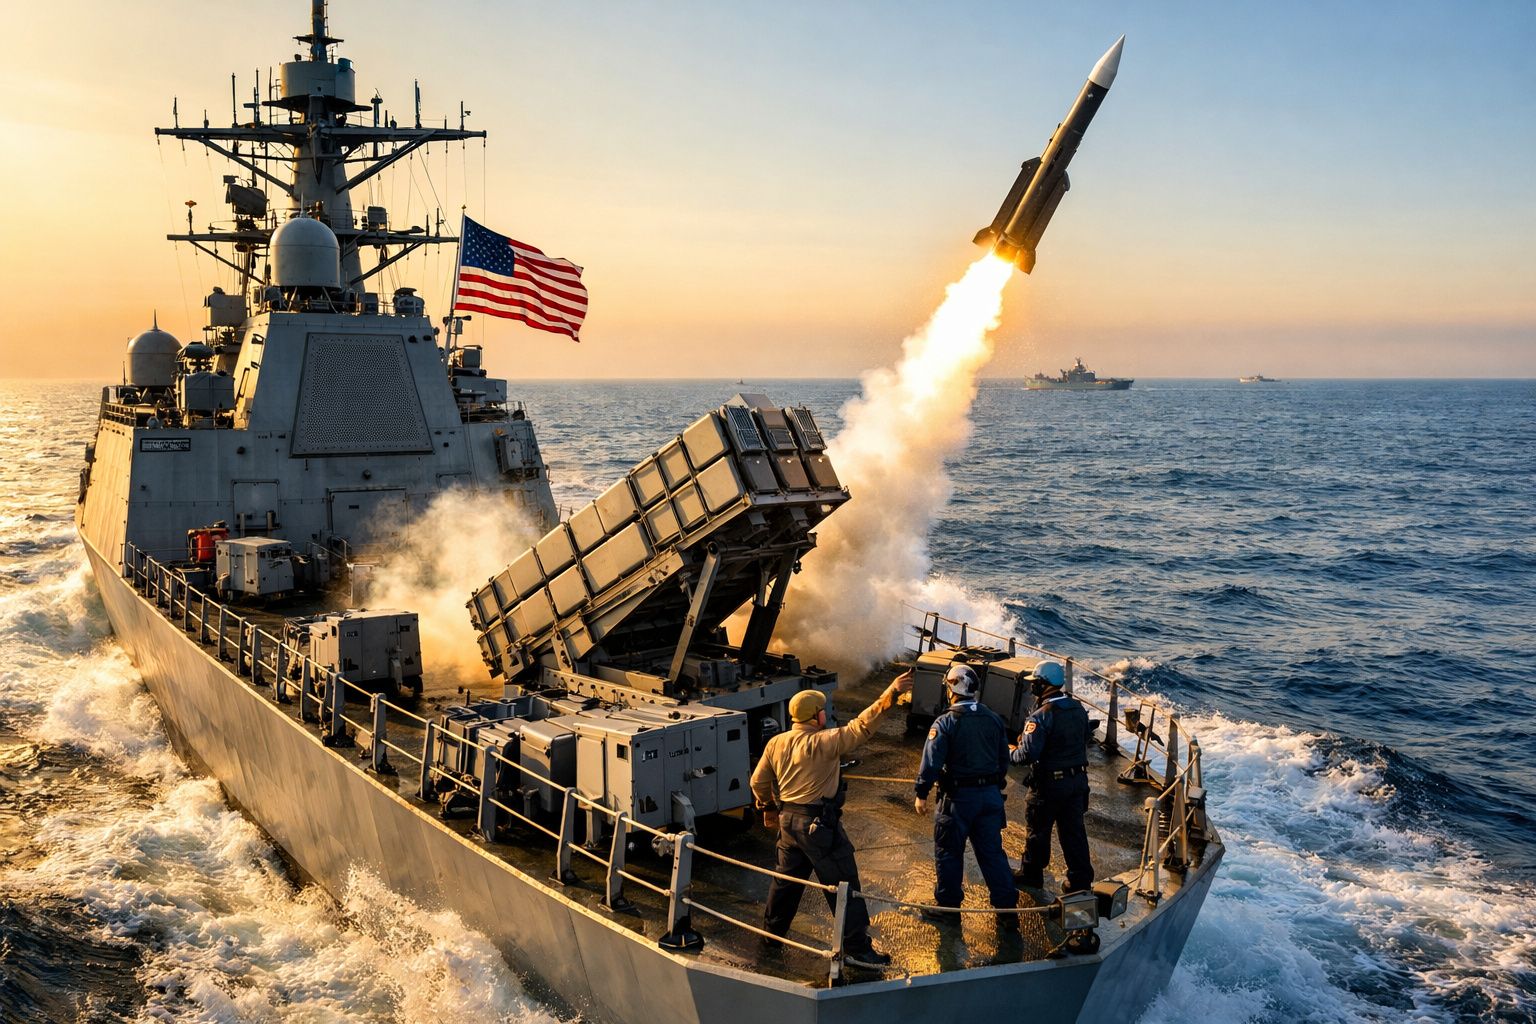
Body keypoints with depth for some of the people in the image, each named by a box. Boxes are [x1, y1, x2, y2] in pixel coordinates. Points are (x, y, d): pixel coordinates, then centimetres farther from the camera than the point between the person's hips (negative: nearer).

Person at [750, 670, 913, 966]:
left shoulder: (775, 744, 3)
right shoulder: (822, 742, -18)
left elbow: (759, 781, 11)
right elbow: (860, 727, -25)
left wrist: (768, 808, 28)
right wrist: (890, 694, -27)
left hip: (788, 820, 8)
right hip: (820, 825, -7)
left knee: (786, 879, 21)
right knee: (844, 885, 1)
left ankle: (772, 936, 33)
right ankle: (857, 946, 7)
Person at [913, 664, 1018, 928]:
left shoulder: (945, 723, -14)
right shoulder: (994, 720, 4)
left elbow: (931, 762, -16)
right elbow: (1004, 759, 12)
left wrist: (921, 794, -7)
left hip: (959, 796, -5)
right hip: (991, 795, 5)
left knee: (949, 851, 10)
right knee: (992, 851, 12)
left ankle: (948, 905, 20)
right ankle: (1007, 909, 13)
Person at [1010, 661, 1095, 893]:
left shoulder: (1042, 716, -22)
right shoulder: (1078, 709, 1)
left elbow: (1027, 754, -25)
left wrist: (1012, 752, -4)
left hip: (1050, 783, -6)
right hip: (1078, 779, 7)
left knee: (1037, 830, 11)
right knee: (1073, 830, 14)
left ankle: (1031, 874, 26)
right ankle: (1081, 879, 17)